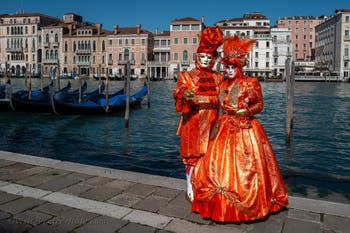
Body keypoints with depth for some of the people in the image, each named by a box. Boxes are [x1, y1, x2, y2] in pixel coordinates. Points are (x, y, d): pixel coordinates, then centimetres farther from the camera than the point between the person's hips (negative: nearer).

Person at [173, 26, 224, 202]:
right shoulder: (187, 76, 3)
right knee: (193, 155, 0)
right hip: (193, 120, -3)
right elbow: (178, 90, -14)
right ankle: (191, 190, 14)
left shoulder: (218, 78, 13)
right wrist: (184, 93, -35)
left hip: (211, 122, 4)